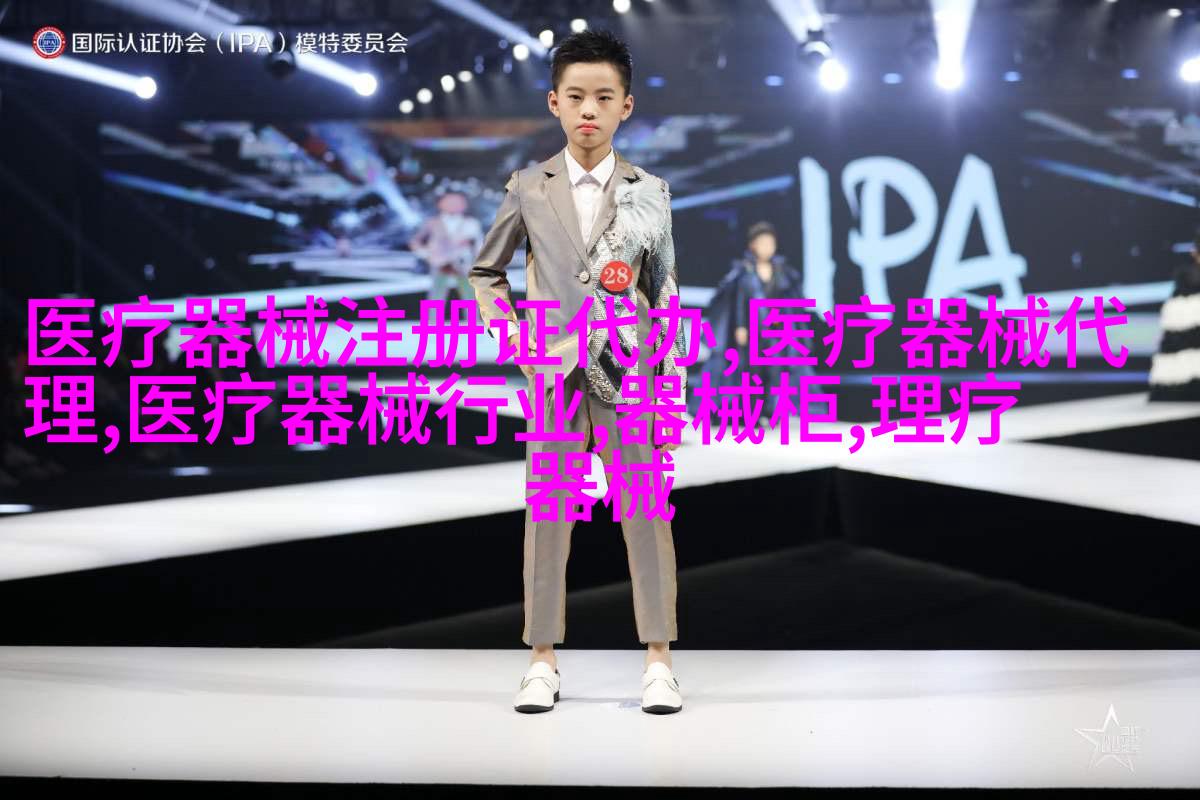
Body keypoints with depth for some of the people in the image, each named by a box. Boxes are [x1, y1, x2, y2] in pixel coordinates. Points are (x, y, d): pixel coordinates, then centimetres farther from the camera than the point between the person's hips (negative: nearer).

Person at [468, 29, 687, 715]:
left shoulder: (651, 190, 3)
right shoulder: (529, 188, 5)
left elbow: (666, 295, 4)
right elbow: (486, 271, 17)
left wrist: (674, 391, 0)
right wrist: (511, 333, 2)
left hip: (631, 377, -1)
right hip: (555, 378, 1)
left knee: (647, 518, 1)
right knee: (547, 518, 5)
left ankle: (659, 660, 11)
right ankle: (543, 661, 15)